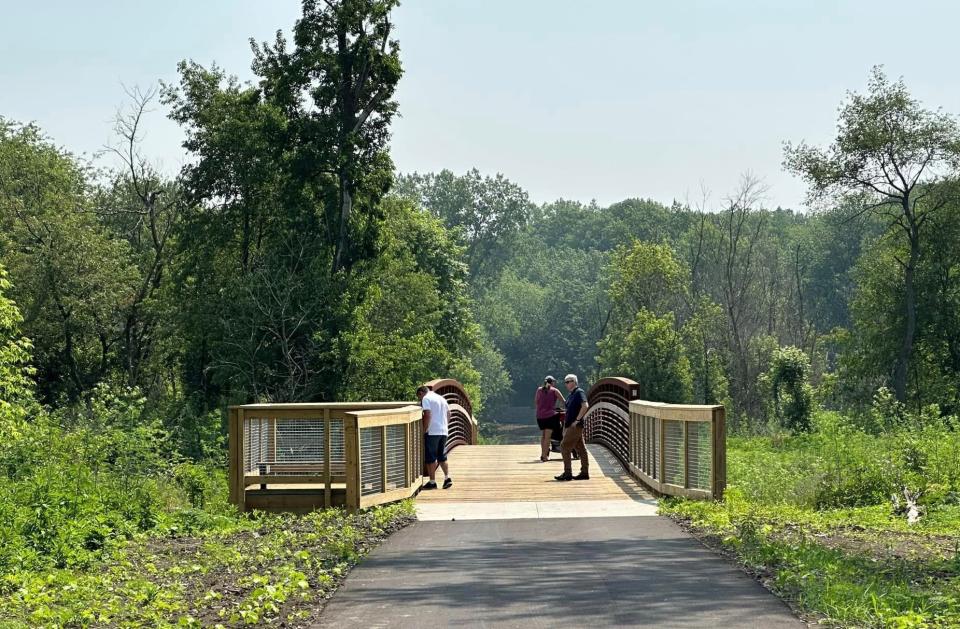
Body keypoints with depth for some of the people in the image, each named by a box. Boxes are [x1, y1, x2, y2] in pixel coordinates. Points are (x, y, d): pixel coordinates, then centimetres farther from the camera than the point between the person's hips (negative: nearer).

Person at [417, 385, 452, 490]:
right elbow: (448, 413, 20)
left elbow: (428, 415, -17)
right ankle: (447, 477, 4)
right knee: (442, 457, 15)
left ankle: (432, 482, 0)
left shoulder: (426, 399, -6)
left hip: (432, 432, -7)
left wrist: (424, 430, -13)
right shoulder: (441, 398, 18)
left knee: (430, 458, -1)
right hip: (443, 432, 7)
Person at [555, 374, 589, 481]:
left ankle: (567, 473, -8)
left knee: (564, 447, -9)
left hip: (575, 425, -10)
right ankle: (585, 473, 10)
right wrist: (565, 425, 20)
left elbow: (585, 406, -24)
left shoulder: (579, 392, -11)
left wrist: (577, 420, -22)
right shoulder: (572, 395, 18)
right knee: (581, 449, 9)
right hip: (571, 426, 10)